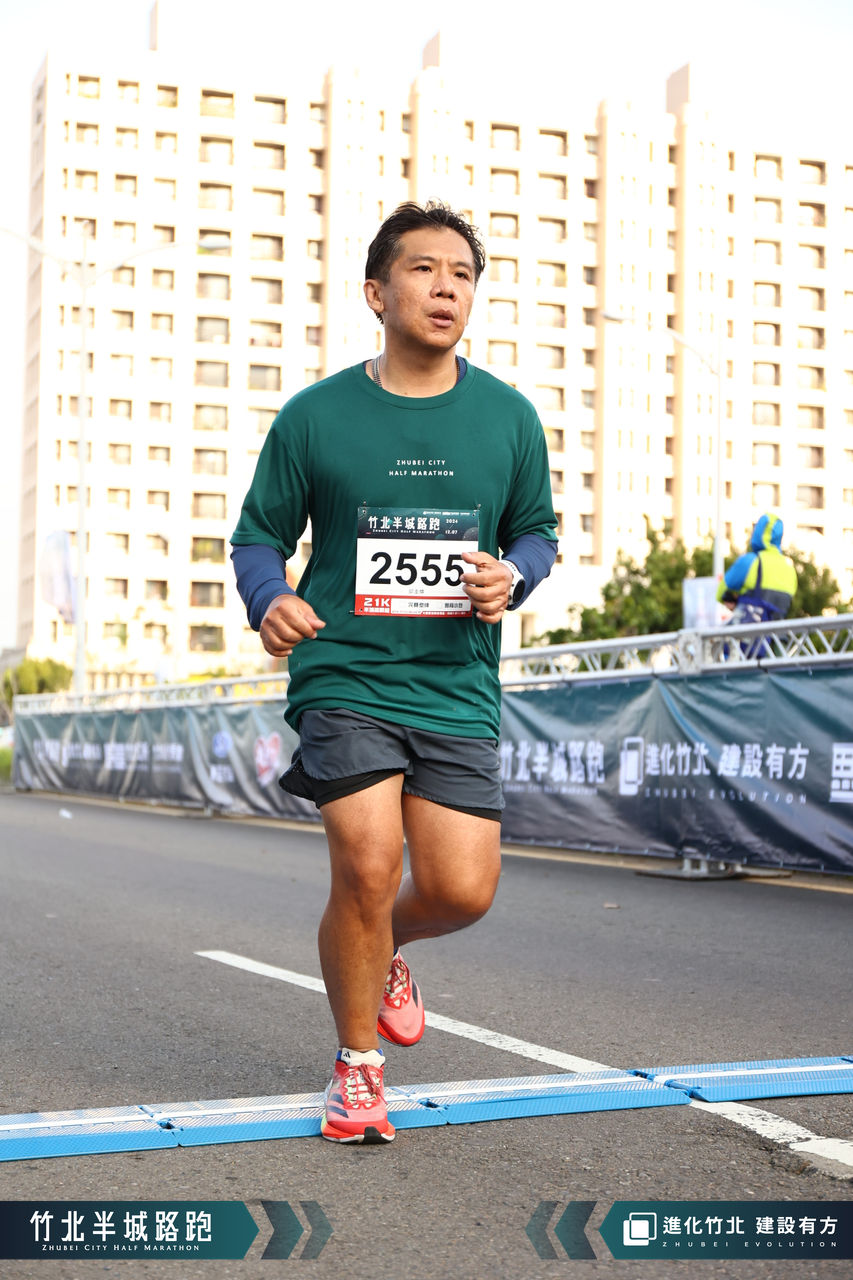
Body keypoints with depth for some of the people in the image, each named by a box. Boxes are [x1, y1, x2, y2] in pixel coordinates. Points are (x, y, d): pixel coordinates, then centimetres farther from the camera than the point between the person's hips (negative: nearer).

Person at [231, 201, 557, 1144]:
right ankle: (357, 1065, 12)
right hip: (344, 676, -2)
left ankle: (382, 951, 36)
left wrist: (511, 577, -6)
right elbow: (259, 535, 8)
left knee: (462, 891, -3)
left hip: (459, 686, 3)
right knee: (367, 868, -14)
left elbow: (536, 530, 17)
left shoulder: (509, 417, 6)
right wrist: (269, 601, -13)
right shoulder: (315, 417, 0)